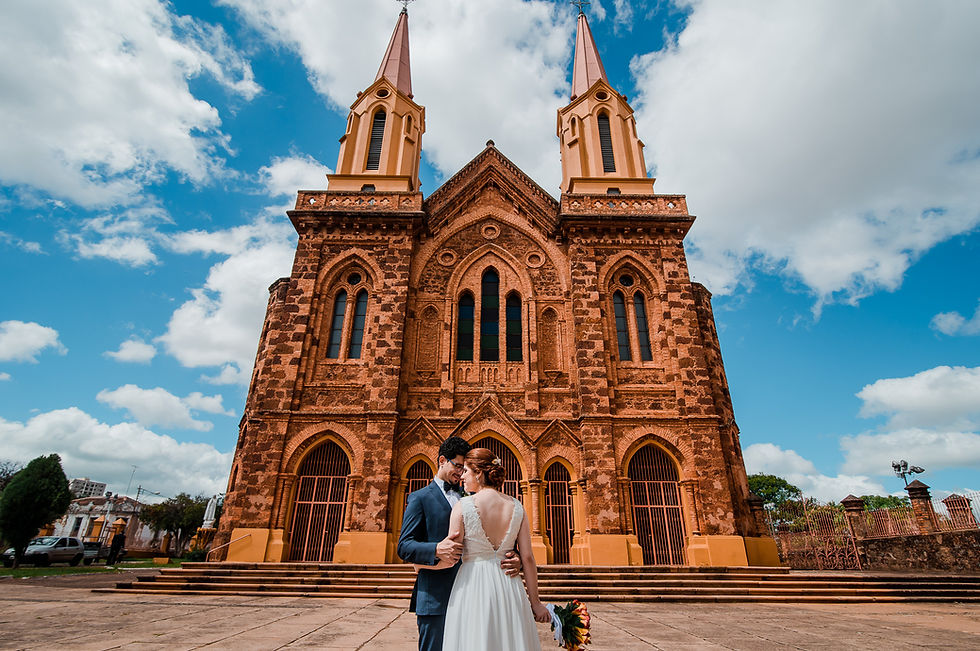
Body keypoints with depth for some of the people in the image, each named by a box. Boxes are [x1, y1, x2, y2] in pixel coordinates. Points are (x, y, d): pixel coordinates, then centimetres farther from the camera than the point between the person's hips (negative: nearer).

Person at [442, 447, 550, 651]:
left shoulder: (463, 506, -11)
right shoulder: (516, 506, 0)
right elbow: (527, 558, 1)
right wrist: (535, 601, 10)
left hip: (472, 587, -3)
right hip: (509, 587, 4)